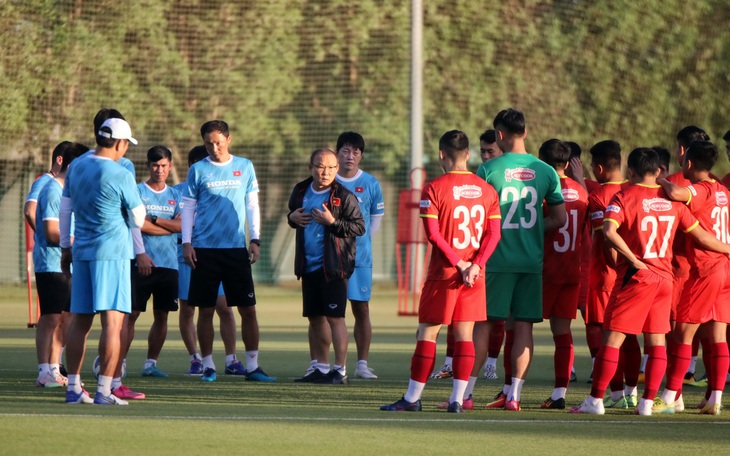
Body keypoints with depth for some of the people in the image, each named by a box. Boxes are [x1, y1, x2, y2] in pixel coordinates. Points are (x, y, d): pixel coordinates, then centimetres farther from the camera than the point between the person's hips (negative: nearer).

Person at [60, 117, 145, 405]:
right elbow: (138, 220, -3)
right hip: (112, 252, -7)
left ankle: (73, 388, 11)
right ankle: (104, 391, -12)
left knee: (79, 321, 11)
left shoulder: (75, 168, 8)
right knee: (113, 321, -7)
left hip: (82, 252, 7)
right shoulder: (121, 176, -12)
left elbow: (64, 211, 15)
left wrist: (65, 248, 24)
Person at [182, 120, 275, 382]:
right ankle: (208, 366, 9)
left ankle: (252, 366, 4)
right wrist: (187, 243, -2)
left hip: (236, 249, 1)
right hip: (204, 249, -1)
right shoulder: (198, 170, 4)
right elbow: (188, 208, 6)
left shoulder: (244, 167, 8)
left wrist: (255, 240, 3)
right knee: (206, 310, 1)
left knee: (248, 309, -1)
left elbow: (252, 205, 11)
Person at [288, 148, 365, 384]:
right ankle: (321, 369, 22)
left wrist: (333, 222, -21)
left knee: (335, 317, -8)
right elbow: (292, 213, 26)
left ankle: (340, 370, -3)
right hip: (308, 265, 6)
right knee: (315, 318, 12)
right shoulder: (301, 191, 9)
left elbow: (359, 227, -10)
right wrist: (292, 218, 3)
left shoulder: (344, 196, -9)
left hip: (334, 265, -6)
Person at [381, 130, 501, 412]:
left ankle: (412, 398, 5)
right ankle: (458, 399, 0)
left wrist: (460, 264, -11)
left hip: (443, 273, -4)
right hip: (475, 275, 4)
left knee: (427, 333, 2)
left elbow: (433, 234, -14)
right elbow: (493, 234, 0)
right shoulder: (487, 190, 6)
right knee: (464, 335, 4)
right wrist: (475, 265, -7)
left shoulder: (434, 188, -7)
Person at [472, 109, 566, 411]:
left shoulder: (488, 170, -6)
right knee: (523, 326, 5)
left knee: (483, 324, 4)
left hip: (497, 259, -2)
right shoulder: (546, 172, 3)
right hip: (532, 260, 2)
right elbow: (560, 219, 4)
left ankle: (466, 391, 5)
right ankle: (513, 394, 3)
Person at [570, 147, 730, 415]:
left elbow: (609, 231, -22)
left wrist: (634, 261, -16)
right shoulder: (672, 200, 7)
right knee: (657, 340, 9)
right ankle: (648, 402, 6)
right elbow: (701, 235, 12)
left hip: (635, 276, -4)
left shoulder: (624, 197, -6)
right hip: (664, 277, 4)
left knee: (613, 337, -2)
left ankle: (595, 400, -3)